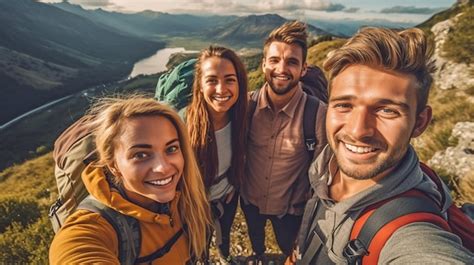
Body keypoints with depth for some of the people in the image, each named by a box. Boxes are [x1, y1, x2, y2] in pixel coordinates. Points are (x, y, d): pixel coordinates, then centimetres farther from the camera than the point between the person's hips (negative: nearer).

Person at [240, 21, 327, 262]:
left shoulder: (318, 113, -28)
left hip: (291, 207, -2)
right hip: (249, 199, 3)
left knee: (290, 249, 27)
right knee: (255, 240, 33)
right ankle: (258, 255, 67)